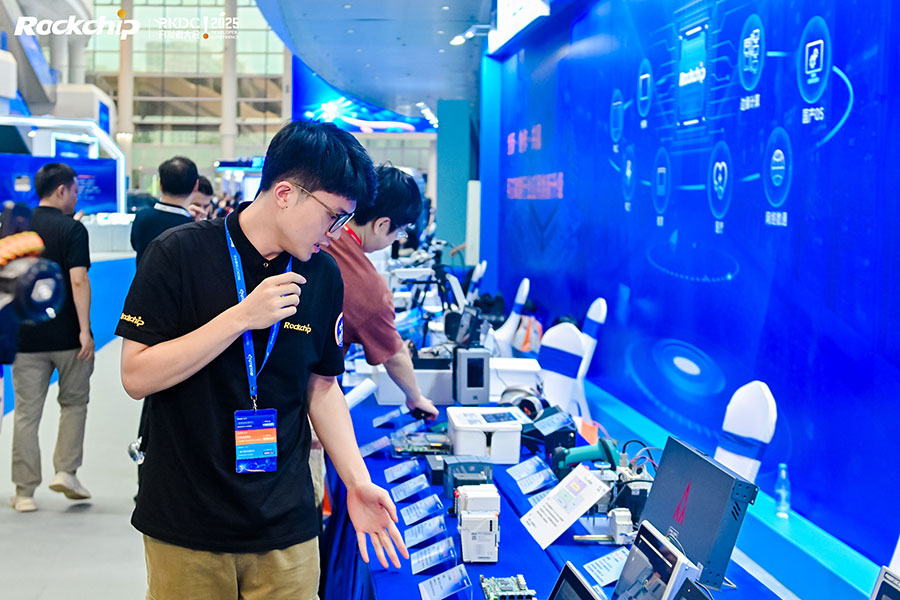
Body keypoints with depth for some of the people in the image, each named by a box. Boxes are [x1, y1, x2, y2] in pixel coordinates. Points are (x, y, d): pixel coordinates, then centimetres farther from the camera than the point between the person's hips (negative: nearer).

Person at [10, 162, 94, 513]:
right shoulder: (72, 229, -8)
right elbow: (78, 280, -17)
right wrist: (85, 329, -17)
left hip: (26, 335, 4)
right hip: (66, 334, -3)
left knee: (27, 412, 6)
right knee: (74, 402, 16)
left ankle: (25, 491, 8)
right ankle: (66, 471, 8)